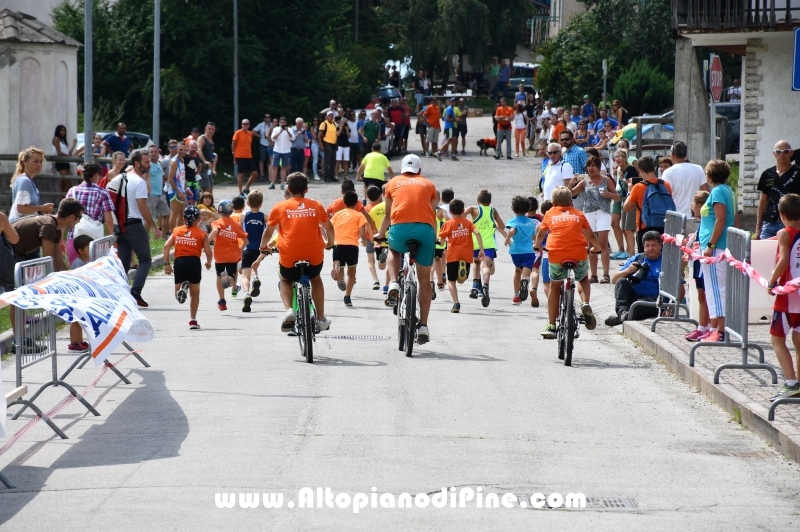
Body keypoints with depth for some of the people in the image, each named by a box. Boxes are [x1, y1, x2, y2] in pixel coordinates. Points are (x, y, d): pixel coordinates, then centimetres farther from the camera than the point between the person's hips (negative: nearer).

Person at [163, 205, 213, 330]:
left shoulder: (177, 231, 14)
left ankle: (183, 288, -25)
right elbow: (208, 251, 0)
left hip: (179, 261, 1)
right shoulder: (202, 234, 7)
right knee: (195, 292, 15)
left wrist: (166, 264, 7)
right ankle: (193, 320, 14)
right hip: (194, 261, -1)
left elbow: (166, 246, 4)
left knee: (178, 294, 12)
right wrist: (208, 263, 21)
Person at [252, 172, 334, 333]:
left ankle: (289, 310, 3)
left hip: (289, 257, -1)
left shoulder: (280, 207, 3)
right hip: (314, 256, 1)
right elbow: (329, 228, 18)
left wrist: (263, 249, 30)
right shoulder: (316, 206, 7)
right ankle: (321, 319, 28)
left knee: (285, 280, 29)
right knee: (316, 280, 32)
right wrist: (330, 244, 38)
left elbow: (268, 232, 12)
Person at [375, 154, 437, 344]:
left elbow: (388, 215, 30)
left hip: (400, 228, 0)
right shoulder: (428, 184, 24)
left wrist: (380, 234, 47)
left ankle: (393, 284, 10)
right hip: (426, 229, 0)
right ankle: (423, 326, 11)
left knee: (393, 250, 36)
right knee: (424, 279, 13)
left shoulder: (393, 183, 23)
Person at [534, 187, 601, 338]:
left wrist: (537, 246, 47)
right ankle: (585, 303, 2)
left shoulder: (550, 214, 16)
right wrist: (596, 247, 42)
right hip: (579, 256, 0)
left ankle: (551, 326, 18)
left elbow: (540, 233, 27)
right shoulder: (578, 214, 17)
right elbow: (590, 235, 23)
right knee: (583, 279, 31)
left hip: (555, 256, 0)